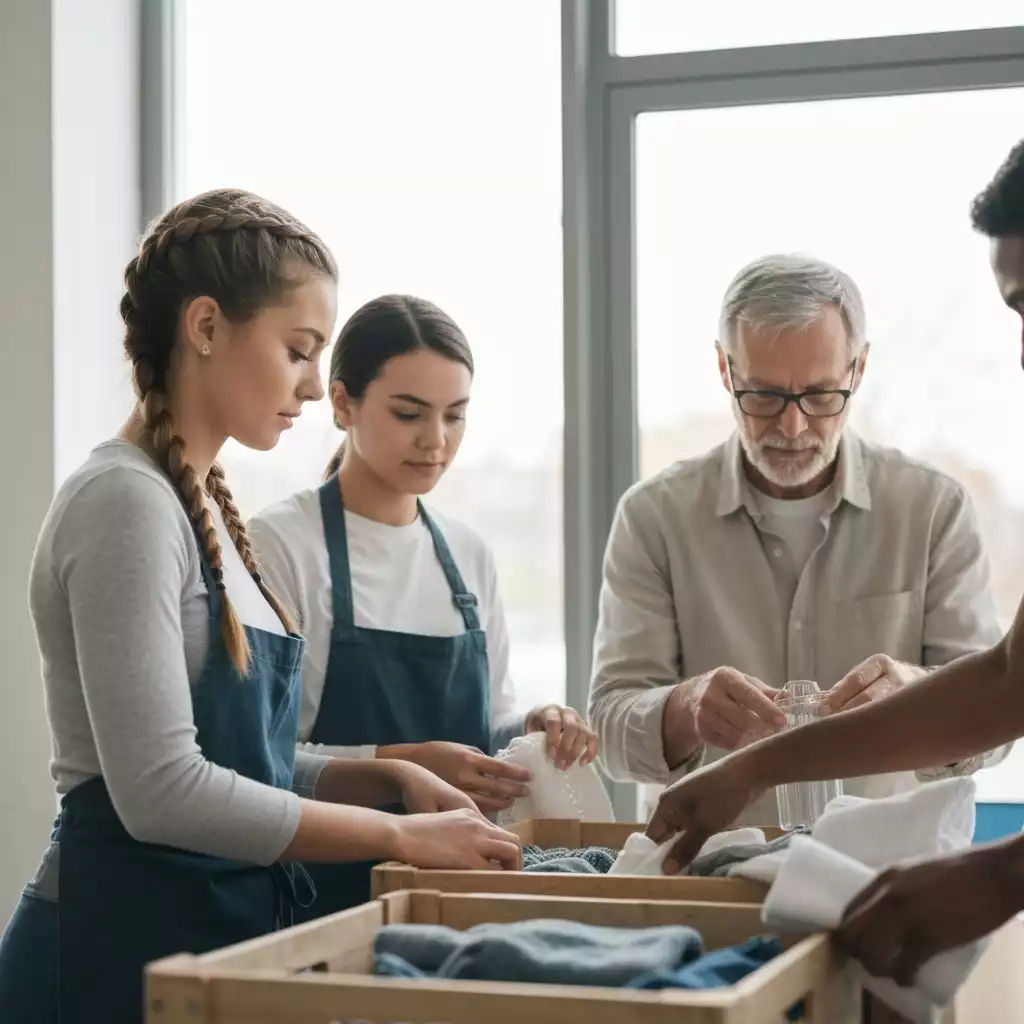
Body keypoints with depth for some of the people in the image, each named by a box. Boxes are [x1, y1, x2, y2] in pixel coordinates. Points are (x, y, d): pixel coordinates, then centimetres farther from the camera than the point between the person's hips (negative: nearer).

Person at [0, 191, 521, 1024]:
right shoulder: (125, 502, -16)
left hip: (217, 934, 8)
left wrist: (388, 777, 1)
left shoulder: (203, 502, 11)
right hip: (119, 946, -8)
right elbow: (163, 790, -23)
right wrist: (402, 837, -16)